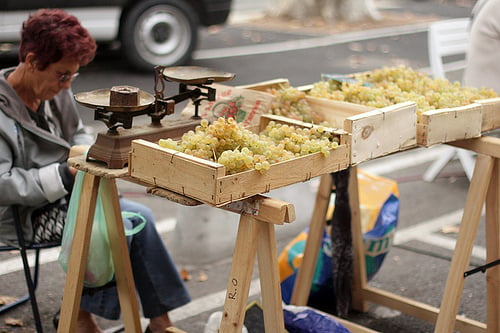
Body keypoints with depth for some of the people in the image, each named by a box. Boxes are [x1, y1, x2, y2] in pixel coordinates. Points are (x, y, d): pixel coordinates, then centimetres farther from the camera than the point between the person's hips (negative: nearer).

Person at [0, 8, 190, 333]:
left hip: (63, 194, 8)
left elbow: (78, 134, 18)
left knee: (141, 217, -7)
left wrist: (86, 150, -6)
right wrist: (65, 174, -27)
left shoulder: (56, 91, 1)